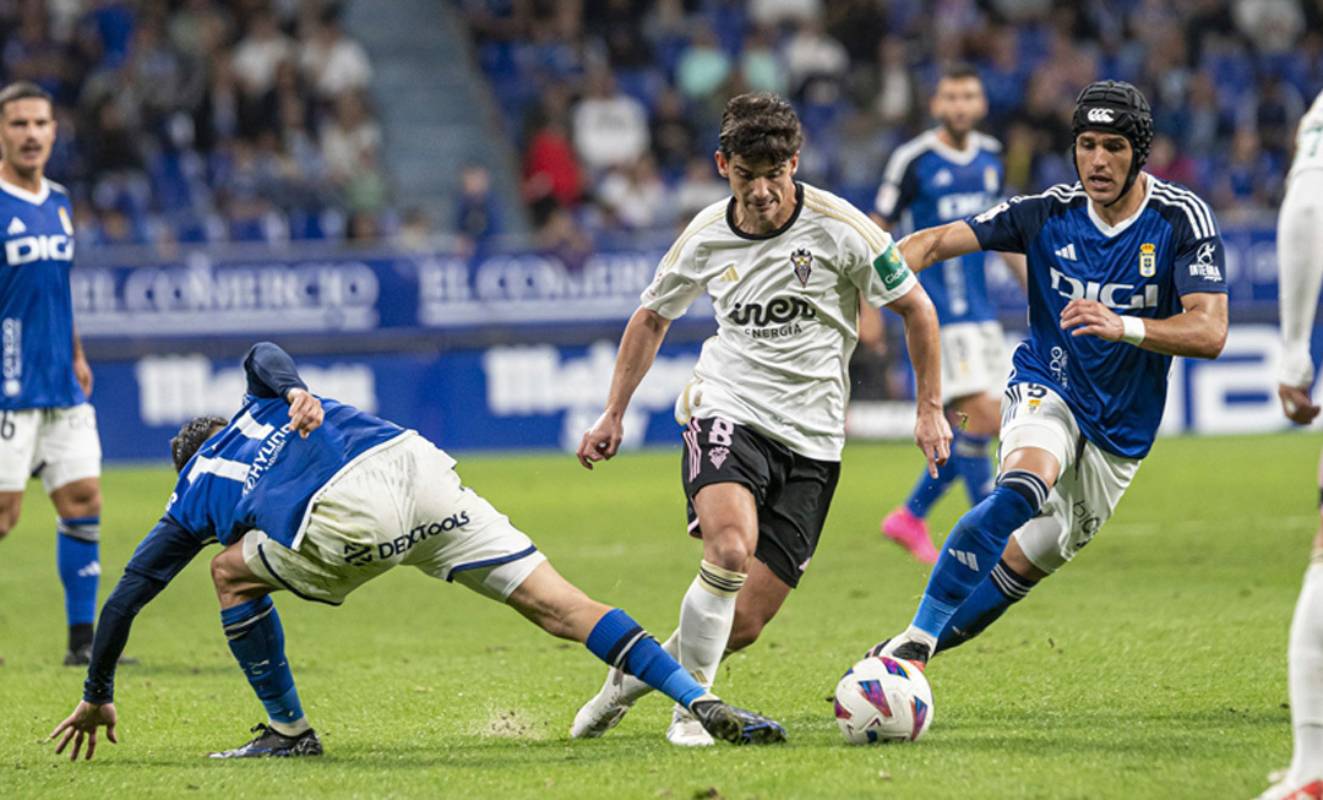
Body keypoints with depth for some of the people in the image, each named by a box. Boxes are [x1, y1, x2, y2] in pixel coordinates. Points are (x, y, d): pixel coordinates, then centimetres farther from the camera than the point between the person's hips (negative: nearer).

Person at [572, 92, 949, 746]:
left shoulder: (838, 228, -8)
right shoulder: (706, 237, 0)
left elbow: (915, 308, 4)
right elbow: (651, 318, 18)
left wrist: (930, 409, 2)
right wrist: (613, 416, 15)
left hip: (811, 440, 0)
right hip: (727, 414, 0)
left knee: (745, 623, -5)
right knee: (730, 547, -32)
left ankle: (637, 674, 22)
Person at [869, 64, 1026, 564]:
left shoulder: (990, 157, 10)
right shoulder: (913, 160, -8)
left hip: (980, 310, 7)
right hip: (938, 311, -7)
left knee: (976, 425, 7)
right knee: (978, 416, -14)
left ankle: (910, 517, 21)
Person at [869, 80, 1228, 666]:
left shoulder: (1182, 217, -13)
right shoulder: (1050, 212, -8)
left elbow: (1209, 331, -22)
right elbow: (940, 241, -12)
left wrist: (1123, 327, -39)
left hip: (1121, 431, 2)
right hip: (1047, 392, -2)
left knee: (1022, 564, 5)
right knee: (1025, 483, -34)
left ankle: (905, 655, 25)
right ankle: (915, 641, -34)